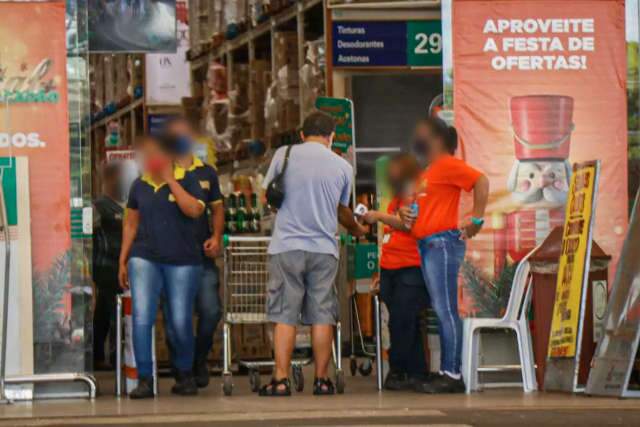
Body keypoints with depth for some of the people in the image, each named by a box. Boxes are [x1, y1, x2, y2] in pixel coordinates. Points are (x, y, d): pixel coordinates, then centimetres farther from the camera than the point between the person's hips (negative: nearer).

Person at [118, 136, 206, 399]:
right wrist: (123, 261, 14)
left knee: (181, 323, 1)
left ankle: (185, 375, 23)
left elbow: (194, 210, -17)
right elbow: (131, 224, 17)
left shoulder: (186, 181, 0)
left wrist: (170, 180, -14)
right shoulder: (140, 185, 10)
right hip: (145, 258, 2)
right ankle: (144, 380, -8)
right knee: (141, 318, -12)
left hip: (182, 261, -2)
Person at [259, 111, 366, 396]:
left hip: (286, 246, -1)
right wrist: (357, 229, 42)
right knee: (322, 317, 6)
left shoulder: (284, 155, 1)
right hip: (324, 248, 1)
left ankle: (281, 380, -3)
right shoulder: (343, 167, 6)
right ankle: (322, 380, 7)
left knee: (285, 317, 1)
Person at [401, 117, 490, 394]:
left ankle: (452, 375, -11)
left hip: (442, 243, -10)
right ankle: (446, 373, 10)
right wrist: (404, 212, 8)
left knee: (445, 310, -10)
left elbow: (481, 181, -18)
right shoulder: (427, 170, 22)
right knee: (441, 311, 9)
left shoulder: (448, 165, -7)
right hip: (426, 245, 10)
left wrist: (476, 219, -17)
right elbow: (421, 205, 29)